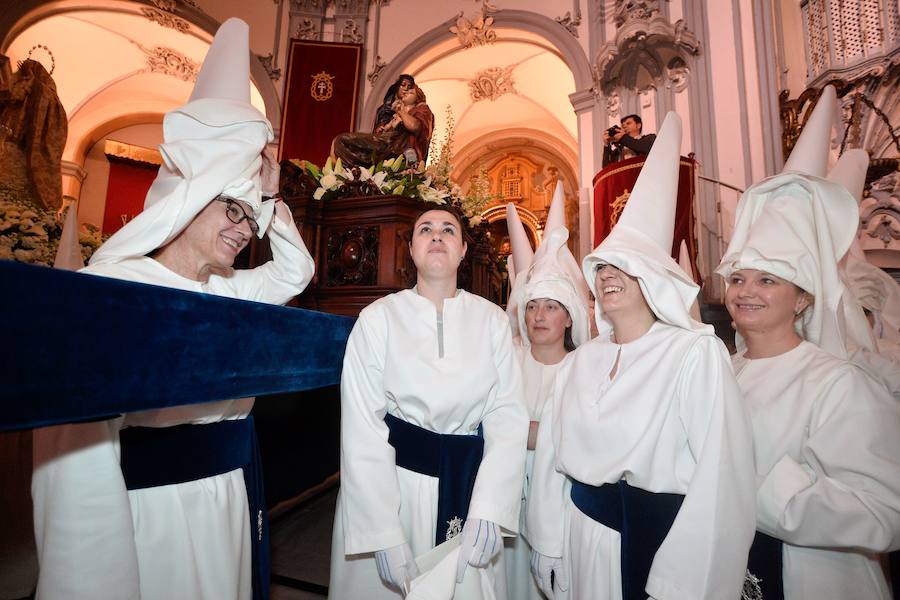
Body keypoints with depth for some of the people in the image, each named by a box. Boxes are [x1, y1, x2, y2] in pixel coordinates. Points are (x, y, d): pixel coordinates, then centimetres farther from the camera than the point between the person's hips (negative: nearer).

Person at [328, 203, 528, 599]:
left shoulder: (491, 320, -3)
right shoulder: (378, 318, -9)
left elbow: (508, 416, -8)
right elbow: (363, 429, -11)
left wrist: (488, 510, -18)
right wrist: (383, 533, -15)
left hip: (470, 483, 2)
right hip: (390, 480, -1)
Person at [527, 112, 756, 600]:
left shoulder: (697, 352, -13)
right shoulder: (580, 361, 0)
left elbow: (723, 472, -17)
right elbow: (551, 456, 2)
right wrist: (548, 549, 3)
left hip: (662, 529, -4)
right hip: (586, 530, 5)